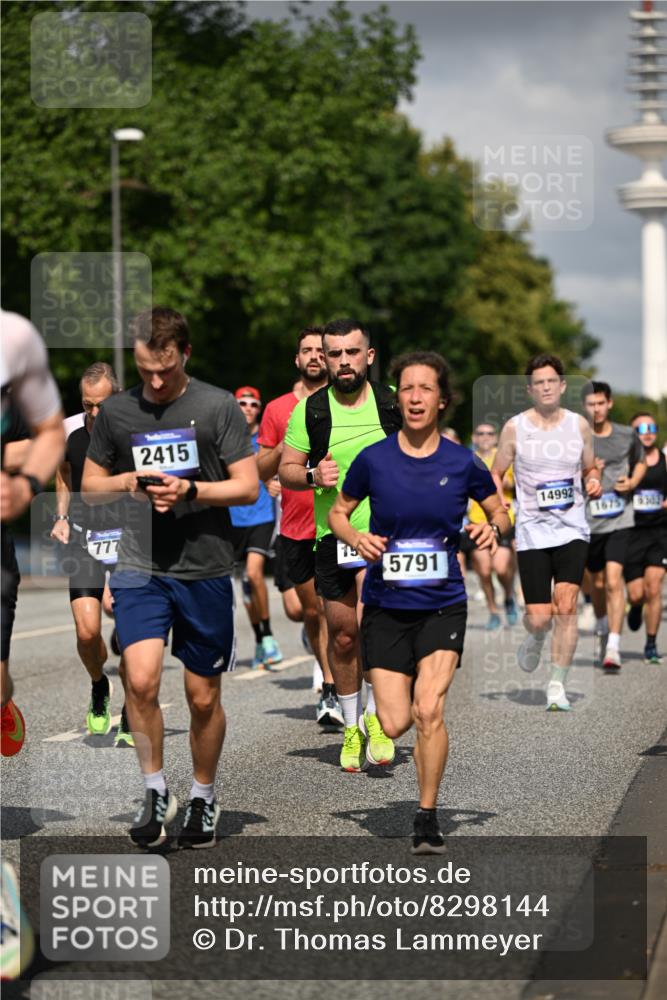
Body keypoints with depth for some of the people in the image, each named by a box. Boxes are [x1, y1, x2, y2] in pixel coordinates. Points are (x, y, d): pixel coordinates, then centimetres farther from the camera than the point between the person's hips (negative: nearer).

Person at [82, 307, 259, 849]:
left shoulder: (219, 407, -2)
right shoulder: (116, 411, 5)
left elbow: (248, 487, -3)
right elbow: (90, 487, 14)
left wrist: (189, 489, -18)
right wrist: (129, 481, -7)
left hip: (206, 570, -1)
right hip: (140, 567, 1)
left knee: (203, 697, 8)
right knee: (142, 679, -18)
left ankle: (204, 796, 28)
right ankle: (156, 790, 0)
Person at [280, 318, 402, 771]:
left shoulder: (394, 402, 1)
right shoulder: (310, 410, 1)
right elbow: (286, 469, 6)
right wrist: (313, 476, -14)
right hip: (332, 535, 2)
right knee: (342, 636, 8)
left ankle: (375, 714, -3)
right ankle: (352, 727, 27)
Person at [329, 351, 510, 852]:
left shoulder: (462, 463, -4)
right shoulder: (373, 459, -5)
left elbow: (500, 513, 11)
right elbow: (338, 513, 9)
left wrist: (492, 530, -11)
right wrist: (357, 538, -11)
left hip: (442, 604, -1)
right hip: (385, 605, 1)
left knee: (429, 712, -17)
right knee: (395, 725, -3)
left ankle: (428, 818, 1)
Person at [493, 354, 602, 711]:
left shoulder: (579, 425, 6)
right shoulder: (515, 427, 1)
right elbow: (496, 473, 9)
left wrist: (593, 483, -4)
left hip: (572, 529, 1)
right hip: (532, 531, -1)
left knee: (566, 607, -15)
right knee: (539, 617, -5)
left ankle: (557, 685, -5)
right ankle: (534, 639, 34)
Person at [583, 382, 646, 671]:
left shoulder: (627, 436, 4)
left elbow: (641, 462, 22)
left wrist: (632, 482, 2)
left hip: (620, 519, -1)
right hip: (589, 520, 1)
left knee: (613, 581, -14)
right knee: (598, 583, 14)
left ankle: (613, 648, -16)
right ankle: (602, 630, 42)